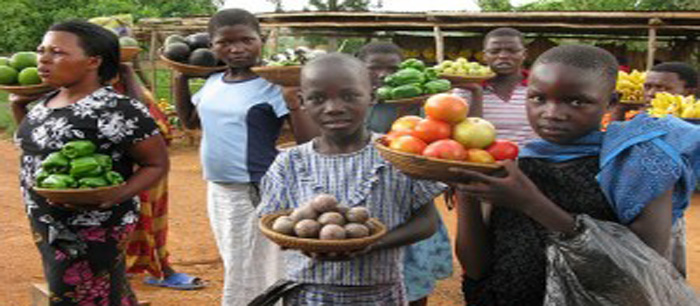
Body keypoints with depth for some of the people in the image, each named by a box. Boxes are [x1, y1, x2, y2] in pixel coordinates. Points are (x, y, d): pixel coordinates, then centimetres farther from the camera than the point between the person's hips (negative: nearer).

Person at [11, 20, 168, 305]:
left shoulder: (118, 111, -19)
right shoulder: (45, 102, 6)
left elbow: (157, 163, -12)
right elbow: (35, 148, 22)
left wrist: (116, 196, -28)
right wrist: (18, 107, 8)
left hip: (94, 230, -7)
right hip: (47, 224, 7)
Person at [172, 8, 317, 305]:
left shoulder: (272, 87, -17)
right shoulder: (213, 83, 4)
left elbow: (308, 143, -21)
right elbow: (189, 121, 22)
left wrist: (293, 97, -32)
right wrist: (181, 77, 11)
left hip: (254, 193, -7)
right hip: (216, 191, 7)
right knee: (237, 272, 23)